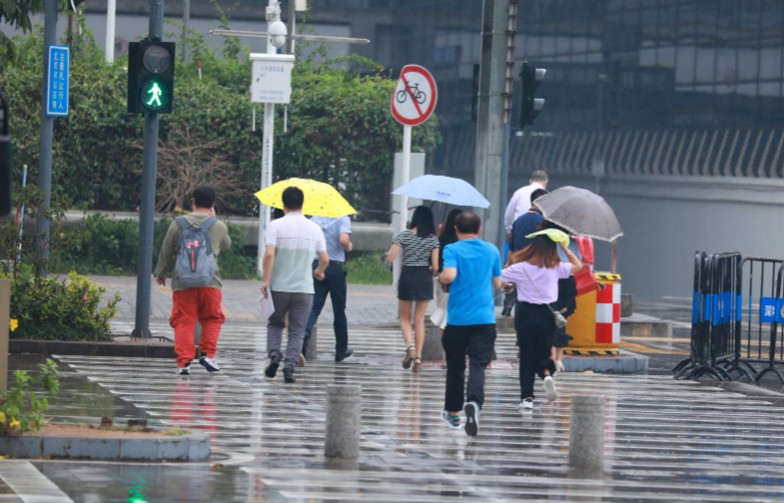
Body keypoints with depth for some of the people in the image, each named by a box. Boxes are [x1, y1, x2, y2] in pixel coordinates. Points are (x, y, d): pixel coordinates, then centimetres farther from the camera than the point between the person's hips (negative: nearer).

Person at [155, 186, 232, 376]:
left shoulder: (178, 223, 3)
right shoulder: (219, 226, 3)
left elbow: (166, 252, 9)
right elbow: (226, 246, 24)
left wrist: (161, 273, 23)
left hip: (183, 282, 0)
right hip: (210, 282, 0)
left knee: (184, 321, 2)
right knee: (212, 319, 14)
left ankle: (184, 361, -4)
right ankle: (207, 354, 2)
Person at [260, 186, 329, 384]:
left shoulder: (276, 225, -6)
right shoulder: (314, 228, 3)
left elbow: (269, 254, -16)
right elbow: (324, 259, 7)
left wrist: (266, 280, -11)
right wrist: (319, 271, 28)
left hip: (280, 286, -1)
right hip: (304, 287, 1)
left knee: (275, 324, 18)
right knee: (297, 331, 6)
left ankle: (274, 355, -2)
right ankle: (290, 366, -5)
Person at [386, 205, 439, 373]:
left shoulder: (404, 235, -6)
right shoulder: (433, 239, -3)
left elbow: (390, 258, -11)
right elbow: (435, 266, -5)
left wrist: (390, 249, 11)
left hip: (407, 276, -1)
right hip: (425, 278, 1)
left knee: (405, 318, 12)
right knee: (419, 320, 9)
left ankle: (409, 347, -12)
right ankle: (418, 356, 1)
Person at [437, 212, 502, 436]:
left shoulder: (452, 250, -4)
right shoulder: (491, 251, 9)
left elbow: (449, 275, -21)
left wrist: (439, 277, 0)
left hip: (457, 318, -1)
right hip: (484, 318, 1)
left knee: (455, 366, 14)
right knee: (478, 364, -8)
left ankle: (453, 411, 27)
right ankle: (474, 402, -35)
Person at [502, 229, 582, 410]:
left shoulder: (520, 268, -7)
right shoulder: (555, 268, -3)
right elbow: (578, 266, 10)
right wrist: (565, 248, 12)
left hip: (525, 314, -1)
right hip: (545, 314, 1)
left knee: (527, 356, 7)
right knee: (544, 353, 15)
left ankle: (527, 396, 3)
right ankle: (547, 375, -17)